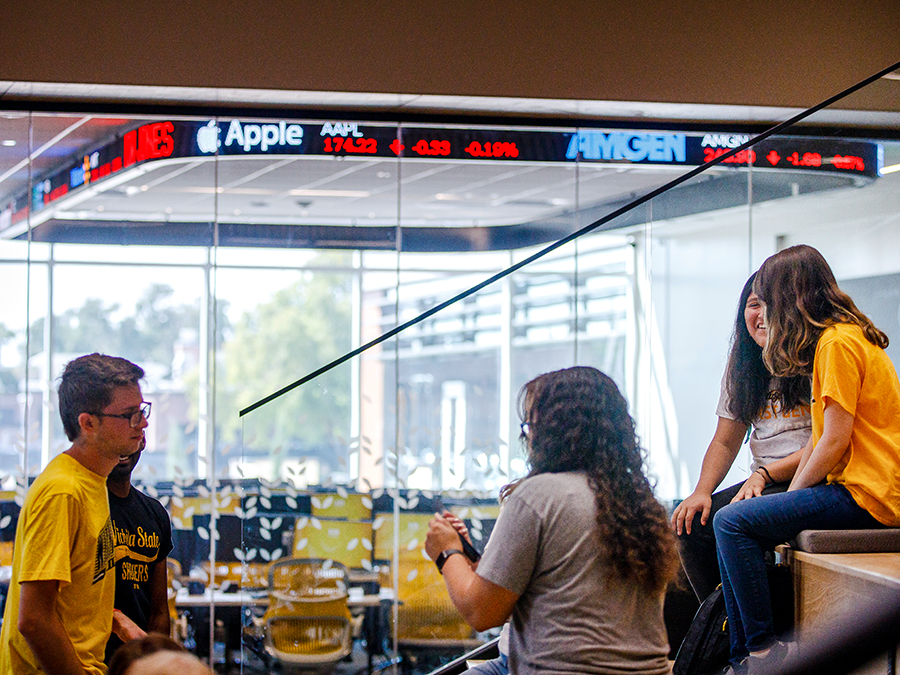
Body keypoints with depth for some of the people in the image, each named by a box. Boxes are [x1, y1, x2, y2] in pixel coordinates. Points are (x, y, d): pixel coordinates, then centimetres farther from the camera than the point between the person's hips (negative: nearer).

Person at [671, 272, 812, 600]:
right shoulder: (743, 366, 15)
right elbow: (724, 443, 16)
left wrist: (765, 474, -18)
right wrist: (702, 492, -1)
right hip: (763, 484, 8)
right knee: (689, 521, -9)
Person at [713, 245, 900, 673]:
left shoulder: (838, 342, -13)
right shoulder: (842, 336, 18)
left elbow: (835, 442, -18)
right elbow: (819, 439, 15)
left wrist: (792, 494, -6)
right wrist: (787, 498, 6)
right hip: (857, 489, 10)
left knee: (732, 523, -15)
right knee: (734, 525, 10)